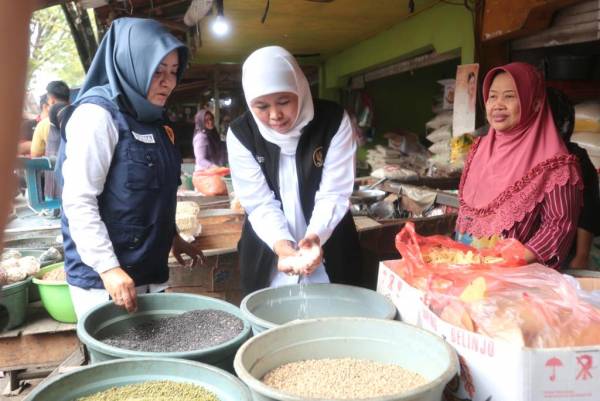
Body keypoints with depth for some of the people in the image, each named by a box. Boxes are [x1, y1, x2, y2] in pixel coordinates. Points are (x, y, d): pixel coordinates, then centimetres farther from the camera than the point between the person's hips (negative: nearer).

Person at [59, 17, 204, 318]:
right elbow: (79, 201, -19)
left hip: (148, 272, 8)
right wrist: (108, 268, -24)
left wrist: (173, 237, 21)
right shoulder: (97, 114, -13)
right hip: (103, 276, -8)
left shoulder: (151, 120, 11)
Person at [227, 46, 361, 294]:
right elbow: (259, 203, -13)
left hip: (330, 253, 0)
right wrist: (282, 245, -30)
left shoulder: (334, 121, -13)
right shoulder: (240, 133, -12)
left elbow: (334, 194, -15)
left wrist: (314, 237, -33)